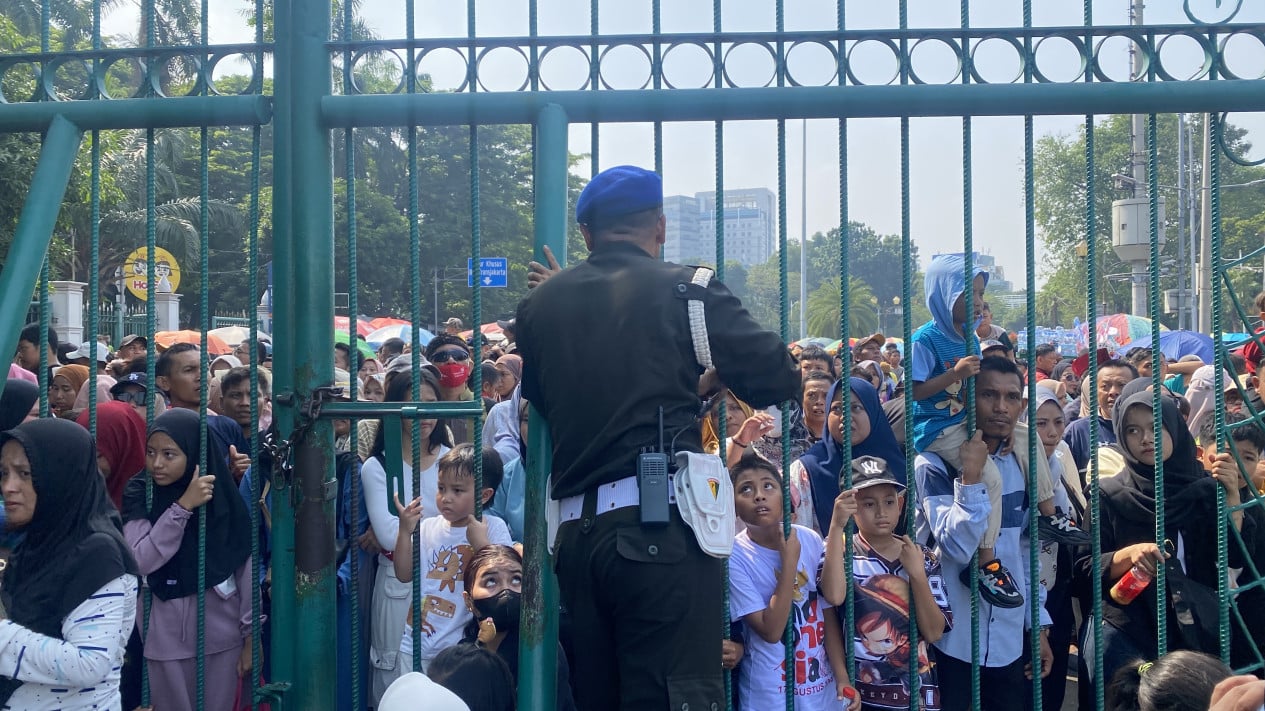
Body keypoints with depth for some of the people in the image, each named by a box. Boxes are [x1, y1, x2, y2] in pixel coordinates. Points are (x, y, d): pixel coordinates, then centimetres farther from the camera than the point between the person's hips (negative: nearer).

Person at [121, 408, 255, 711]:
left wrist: (251, 633, -1)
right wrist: (183, 506, -24)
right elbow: (139, 561, -18)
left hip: (220, 633, 0)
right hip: (165, 636, 0)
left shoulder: (223, 495, -5)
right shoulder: (139, 493, -5)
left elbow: (246, 566, -1)